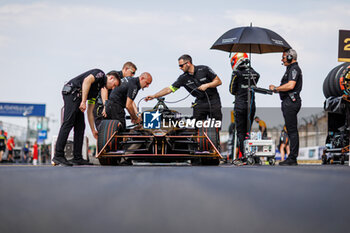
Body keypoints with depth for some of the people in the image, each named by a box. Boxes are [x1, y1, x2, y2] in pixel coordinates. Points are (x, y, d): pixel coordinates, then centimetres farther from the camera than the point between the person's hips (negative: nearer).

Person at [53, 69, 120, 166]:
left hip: (76, 98, 10)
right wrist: (83, 101, -22)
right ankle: (58, 156, -17)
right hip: (71, 92, -10)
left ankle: (77, 158, 6)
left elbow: (90, 111, 27)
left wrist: (93, 130, 27)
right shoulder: (100, 74, 2)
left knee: (80, 127, 7)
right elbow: (87, 80, -19)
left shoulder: (97, 89, 26)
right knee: (68, 123, -14)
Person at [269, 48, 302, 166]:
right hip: (288, 102, 11)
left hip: (291, 102, -11)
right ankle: (292, 158, 14)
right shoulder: (291, 69, 22)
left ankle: (292, 158, -10)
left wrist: (275, 88, -14)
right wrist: (277, 89, 10)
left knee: (292, 131, -10)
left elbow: (290, 85, -24)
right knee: (291, 130, 11)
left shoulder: (294, 69, -11)